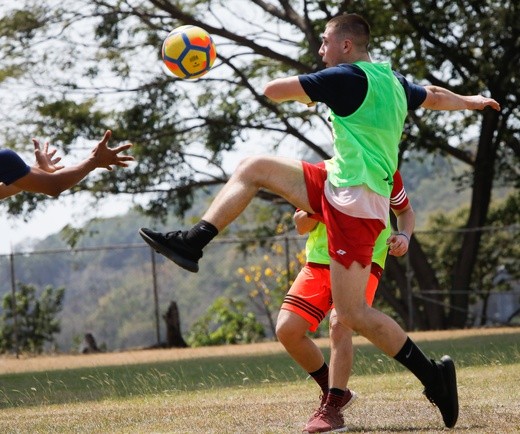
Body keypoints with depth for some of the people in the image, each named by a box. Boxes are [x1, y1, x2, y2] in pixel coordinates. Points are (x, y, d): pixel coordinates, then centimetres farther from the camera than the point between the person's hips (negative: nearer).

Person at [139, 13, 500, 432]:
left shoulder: (346, 78, -12)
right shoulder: (394, 82, 13)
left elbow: (272, 90, -10)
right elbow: (434, 96, 34)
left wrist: (303, 93, 13)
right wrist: (471, 101, 54)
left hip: (355, 200, -10)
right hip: (338, 189, 10)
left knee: (352, 313, -10)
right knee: (254, 168, 12)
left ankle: (432, 375, -3)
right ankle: (193, 243, 10)